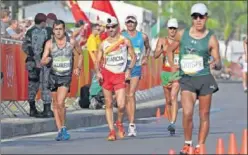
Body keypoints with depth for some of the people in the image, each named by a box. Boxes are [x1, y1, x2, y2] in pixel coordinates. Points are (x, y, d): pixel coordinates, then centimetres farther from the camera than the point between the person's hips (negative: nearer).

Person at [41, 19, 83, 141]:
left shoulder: (71, 42, -5)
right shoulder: (49, 43, -6)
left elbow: (80, 54, 13)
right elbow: (43, 61, -10)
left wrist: (78, 67, 1)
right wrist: (45, 60, -33)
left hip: (66, 76, -2)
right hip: (53, 76, 2)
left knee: (60, 102, -18)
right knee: (55, 104, 10)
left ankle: (63, 128, 0)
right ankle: (60, 130, 21)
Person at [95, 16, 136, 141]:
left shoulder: (125, 41, 3)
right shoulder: (103, 44, 7)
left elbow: (133, 57, 7)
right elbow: (97, 61, 10)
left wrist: (129, 69, -8)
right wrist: (98, 72, -9)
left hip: (120, 75, -2)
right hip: (106, 74, 2)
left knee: (121, 105, -13)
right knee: (108, 104, 2)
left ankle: (119, 123, 17)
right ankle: (111, 131, 9)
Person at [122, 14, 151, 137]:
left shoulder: (143, 36, 6)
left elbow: (148, 47, 25)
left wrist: (146, 57, 11)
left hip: (136, 68, -1)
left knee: (131, 95, -16)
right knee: (127, 96, 6)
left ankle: (132, 124, -21)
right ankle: (131, 123, 17)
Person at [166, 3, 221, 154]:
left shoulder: (211, 39, -1)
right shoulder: (182, 34, 5)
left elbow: (219, 64, -1)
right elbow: (170, 50, 21)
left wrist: (215, 64, -25)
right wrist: (172, 65, 3)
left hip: (205, 79, 0)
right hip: (187, 79, 1)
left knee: (204, 115, 5)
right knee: (187, 114, -15)